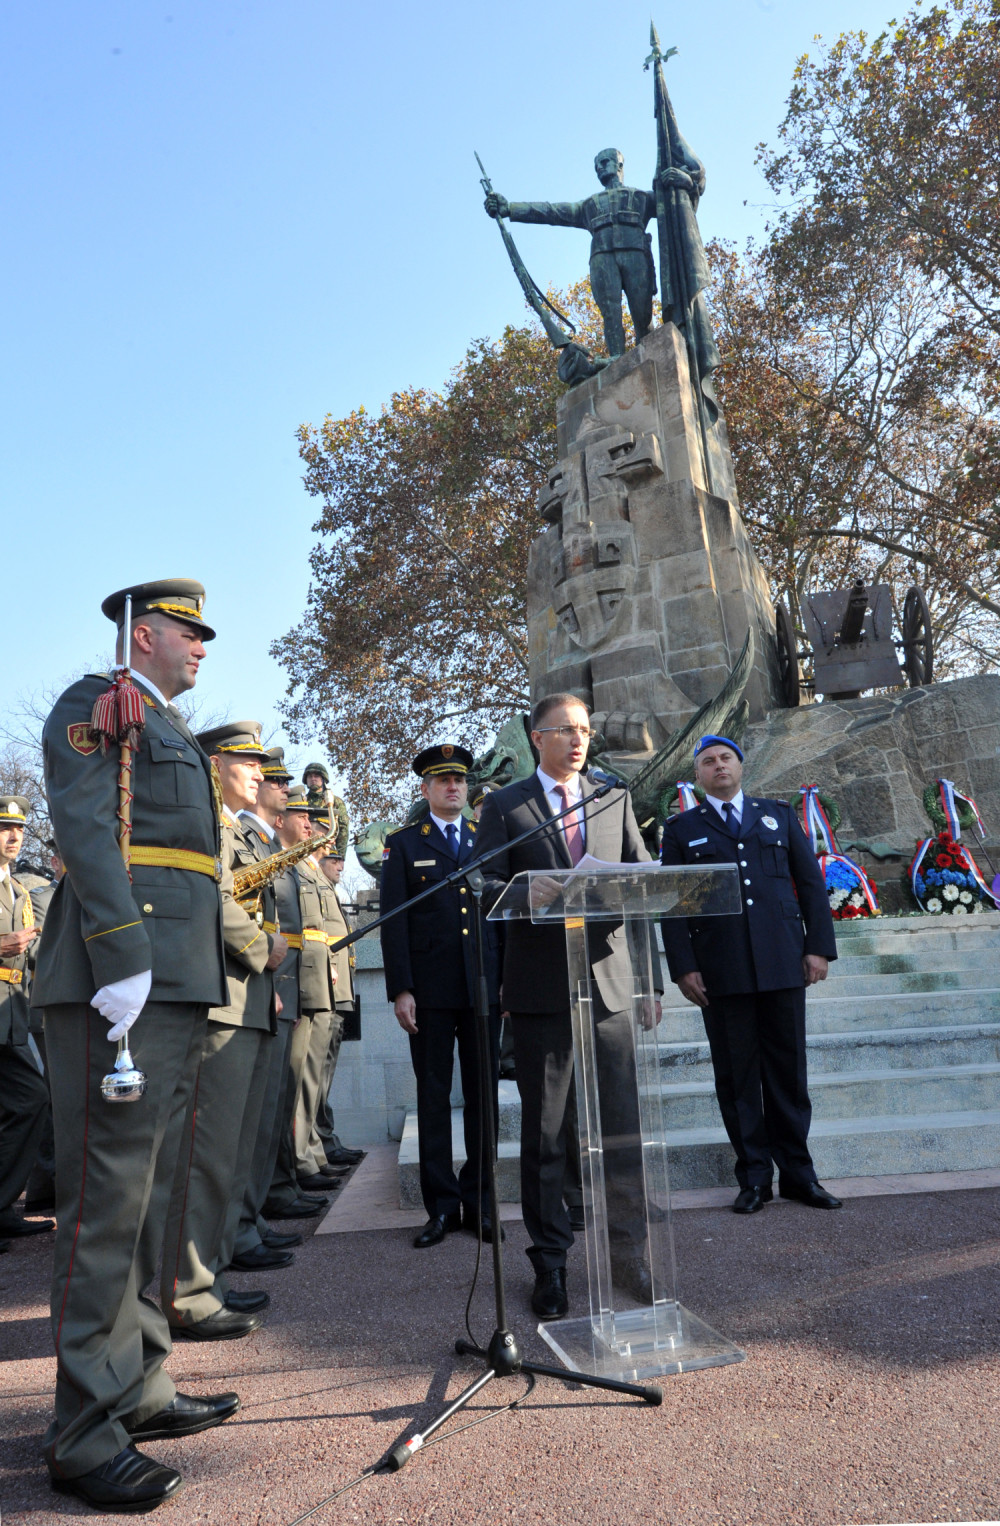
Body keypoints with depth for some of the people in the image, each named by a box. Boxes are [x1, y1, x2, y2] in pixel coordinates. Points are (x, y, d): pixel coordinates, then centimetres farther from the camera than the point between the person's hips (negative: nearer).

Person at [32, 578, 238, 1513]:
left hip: (176, 985, 10)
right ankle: (86, 1432, 6)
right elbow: (86, 831, -15)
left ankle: (139, 1389, 28)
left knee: (149, 1193, 15)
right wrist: (121, 961, -24)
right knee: (107, 1198, -5)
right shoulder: (95, 705, -2)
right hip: (122, 980, -10)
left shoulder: (171, 729, 26)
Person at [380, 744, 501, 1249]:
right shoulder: (403, 845, 6)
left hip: (485, 987, 2)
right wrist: (400, 990, -7)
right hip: (430, 991, -2)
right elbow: (392, 922, 1)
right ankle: (442, 1205, 15)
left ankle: (478, 1202, 17)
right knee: (433, 1097, 4)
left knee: (483, 1095, 6)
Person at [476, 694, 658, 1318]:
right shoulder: (505, 806, 5)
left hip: (608, 978, 2)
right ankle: (551, 1262, 21)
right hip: (541, 987, -2)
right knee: (545, 1132, 7)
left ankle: (630, 1253, 21)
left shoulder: (615, 800, 14)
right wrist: (526, 892, -24)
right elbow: (489, 887, -3)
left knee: (623, 1125, 5)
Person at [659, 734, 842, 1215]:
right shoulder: (681, 829, 8)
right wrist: (683, 967, -5)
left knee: (788, 1070, 8)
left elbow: (810, 882, 10)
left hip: (782, 964, 1)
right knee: (736, 1076, 4)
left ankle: (797, 1173, 21)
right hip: (721, 972, -1)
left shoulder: (779, 815, 14)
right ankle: (754, 1176, 16)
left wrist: (819, 946, 1)